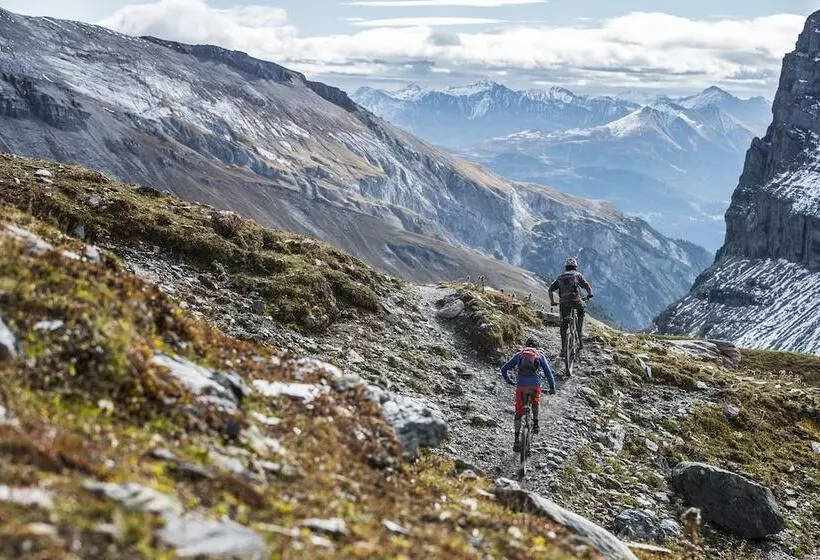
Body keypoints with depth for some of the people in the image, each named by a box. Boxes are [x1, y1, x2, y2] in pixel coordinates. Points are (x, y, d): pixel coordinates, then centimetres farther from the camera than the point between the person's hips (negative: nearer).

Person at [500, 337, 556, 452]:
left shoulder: (519, 354, 20)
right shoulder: (540, 355, 18)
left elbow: (504, 369, 18)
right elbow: (548, 372, 12)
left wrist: (508, 380, 33)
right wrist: (552, 388, 20)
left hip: (521, 386, 0)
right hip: (535, 385, 0)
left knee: (518, 412, 11)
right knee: (535, 402, 34)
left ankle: (517, 440, 6)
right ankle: (535, 424, 20)